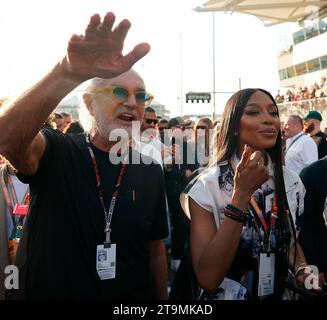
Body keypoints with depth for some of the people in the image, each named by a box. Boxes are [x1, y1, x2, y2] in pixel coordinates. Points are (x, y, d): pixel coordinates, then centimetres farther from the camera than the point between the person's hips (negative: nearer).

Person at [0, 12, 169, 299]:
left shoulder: (150, 172, -4)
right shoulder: (56, 153, -14)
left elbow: (156, 251, 4)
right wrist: (69, 73, -50)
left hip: (134, 295, 3)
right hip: (53, 292, -2)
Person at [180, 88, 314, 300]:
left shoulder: (292, 182, -6)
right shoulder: (206, 187, -20)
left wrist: (302, 269, -11)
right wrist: (241, 194, -31)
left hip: (281, 293, 4)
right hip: (227, 295, -4)